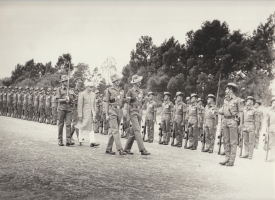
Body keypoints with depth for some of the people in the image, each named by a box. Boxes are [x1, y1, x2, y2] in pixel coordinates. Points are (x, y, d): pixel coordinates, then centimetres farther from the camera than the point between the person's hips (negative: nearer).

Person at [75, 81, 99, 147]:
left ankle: (92, 142, -11)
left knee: (91, 127, -3)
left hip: (91, 113, 5)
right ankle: (80, 140, 23)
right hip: (84, 113, -5)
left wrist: (94, 114, 16)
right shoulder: (82, 94, -9)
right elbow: (79, 105, -12)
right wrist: (80, 116, -15)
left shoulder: (93, 94, 10)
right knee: (82, 127, 8)